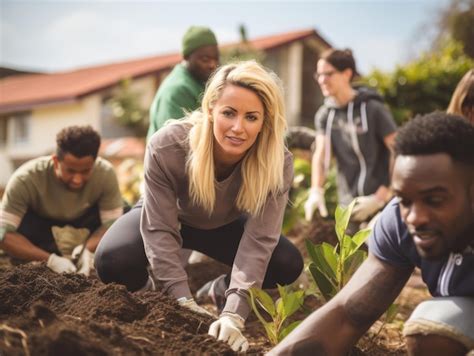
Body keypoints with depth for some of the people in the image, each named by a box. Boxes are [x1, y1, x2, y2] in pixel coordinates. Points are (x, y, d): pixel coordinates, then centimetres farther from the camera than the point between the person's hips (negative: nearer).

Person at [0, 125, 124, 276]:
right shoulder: (26, 179, -35)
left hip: (81, 229, 2)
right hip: (40, 227, -2)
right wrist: (50, 259, -44)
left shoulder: (105, 173, -29)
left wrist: (87, 250, -42)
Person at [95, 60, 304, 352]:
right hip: (165, 217, -2)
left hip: (226, 226, 2)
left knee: (288, 266, -20)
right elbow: (160, 229, -32)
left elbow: (258, 240, -36)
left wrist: (234, 313, -45)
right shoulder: (167, 146, -37)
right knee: (113, 262, -30)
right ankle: (147, 290, 6)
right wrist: (184, 300, -40)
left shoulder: (278, 163, -33)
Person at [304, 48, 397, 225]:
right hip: (346, 206, 5)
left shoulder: (373, 109, -9)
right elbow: (320, 155, -2)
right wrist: (316, 192, -19)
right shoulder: (324, 114, 6)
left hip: (380, 206, -5)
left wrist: (379, 198, -16)